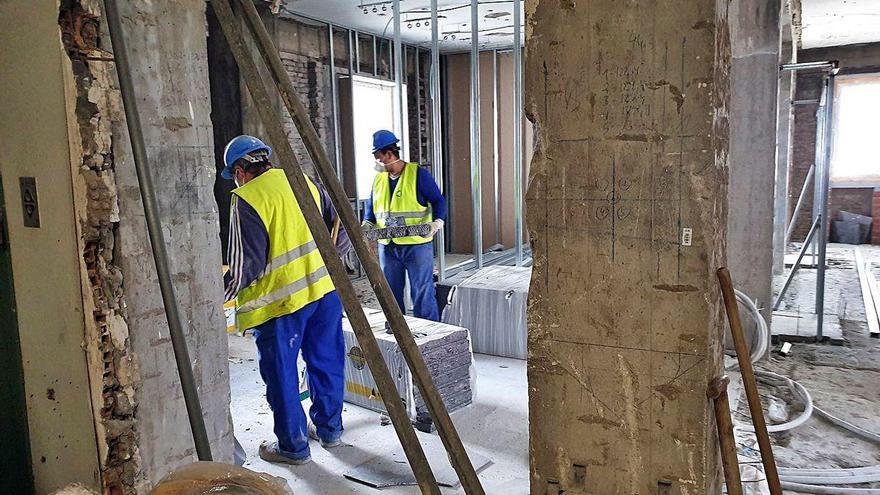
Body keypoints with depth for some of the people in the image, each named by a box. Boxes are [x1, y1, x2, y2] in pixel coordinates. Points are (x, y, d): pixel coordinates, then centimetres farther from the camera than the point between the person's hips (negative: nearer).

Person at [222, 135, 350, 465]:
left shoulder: (246, 200, -12)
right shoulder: (304, 182, 7)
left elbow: (245, 266, -14)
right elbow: (341, 229, 12)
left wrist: (220, 294, 1)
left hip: (281, 300, -6)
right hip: (324, 289, 6)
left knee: (281, 373, 10)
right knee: (326, 363, 18)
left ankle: (294, 446, 22)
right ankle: (329, 429, 34)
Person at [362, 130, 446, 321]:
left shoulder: (418, 174, -8)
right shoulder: (379, 178, 10)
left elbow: (438, 200, -6)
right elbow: (371, 206, 19)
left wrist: (437, 222, -22)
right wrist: (367, 223, -1)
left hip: (417, 245, -6)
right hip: (387, 246, 6)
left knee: (422, 294, -2)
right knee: (390, 295, 13)